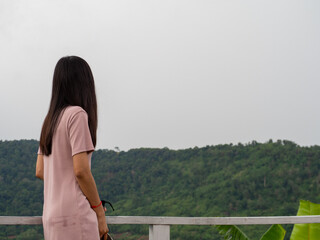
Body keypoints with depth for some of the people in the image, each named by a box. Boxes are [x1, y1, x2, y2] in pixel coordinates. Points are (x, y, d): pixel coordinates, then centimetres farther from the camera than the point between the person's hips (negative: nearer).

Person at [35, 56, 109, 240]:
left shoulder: (50, 120, 15)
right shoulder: (77, 114, -9)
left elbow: (40, 172, 16)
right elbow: (81, 170, -15)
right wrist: (99, 211, -5)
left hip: (51, 216, 9)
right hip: (74, 215, -8)